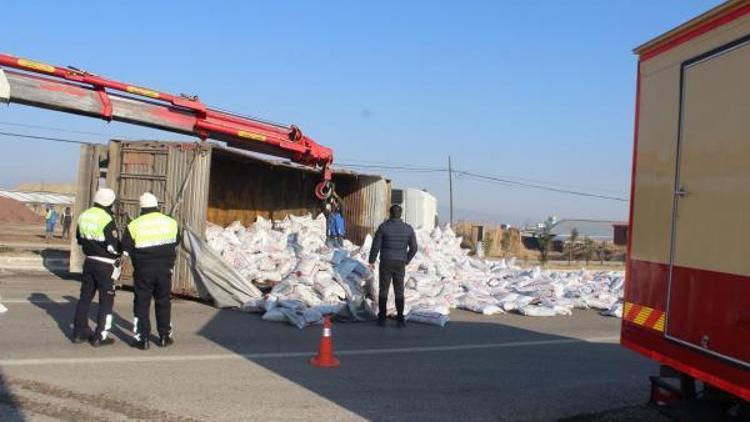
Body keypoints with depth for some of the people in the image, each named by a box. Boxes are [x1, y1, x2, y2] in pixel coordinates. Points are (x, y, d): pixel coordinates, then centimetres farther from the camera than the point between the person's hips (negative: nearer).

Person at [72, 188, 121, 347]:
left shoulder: (84, 216, 4)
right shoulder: (107, 220, -20)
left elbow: (79, 240, 15)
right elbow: (113, 247, -19)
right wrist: (121, 250, 1)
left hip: (89, 261, 7)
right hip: (105, 265, -7)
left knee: (85, 297, 16)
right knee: (106, 301, 2)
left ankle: (79, 332, 24)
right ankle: (100, 337, 4)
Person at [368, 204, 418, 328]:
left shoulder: (383, 227, -10)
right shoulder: (408, 228, -1)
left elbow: (375, 246, -8)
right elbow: (413, 248, 3)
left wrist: (371, 261, 5)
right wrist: (406, 261, 18)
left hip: (385, 264, -1)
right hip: (399, 265, 2)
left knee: (383, 291, 9)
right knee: (399, 292, 11)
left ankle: (382, 319, 10)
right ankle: (400, 319, 6)